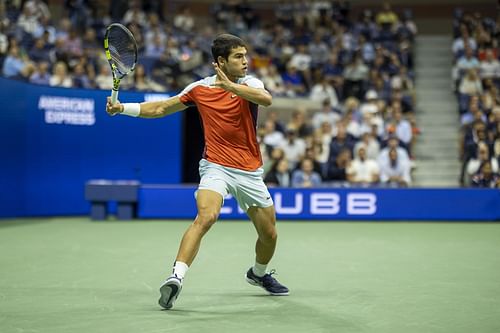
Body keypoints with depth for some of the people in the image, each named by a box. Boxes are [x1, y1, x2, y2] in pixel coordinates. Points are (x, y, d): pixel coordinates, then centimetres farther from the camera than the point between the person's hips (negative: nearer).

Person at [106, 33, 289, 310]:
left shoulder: (249, 84, -3)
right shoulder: (199, 88, 0)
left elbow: (266, 99, -27)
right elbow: (160, 109, 11)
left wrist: (229, 85, -36)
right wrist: (122, 108, 0)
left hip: (250, 173, 2)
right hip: (216, 167, -2)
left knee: (269, 235, 11)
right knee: (205, 217, -31)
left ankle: (258, 274, 43)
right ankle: (176, 277, -36)